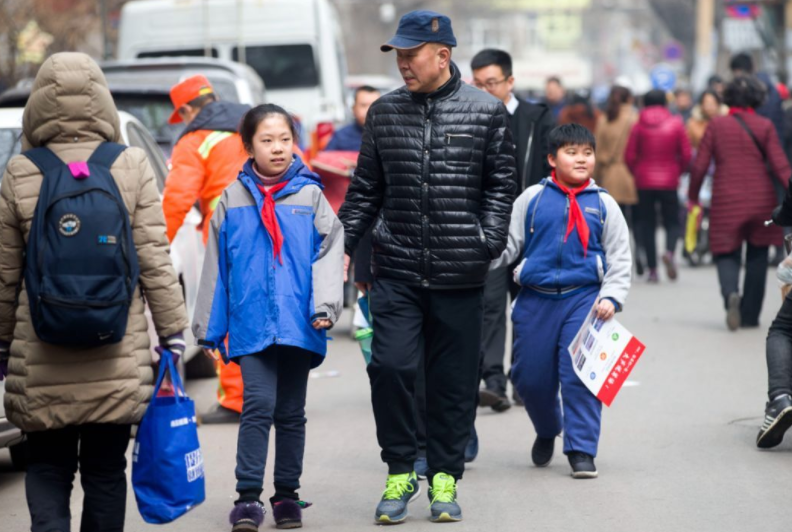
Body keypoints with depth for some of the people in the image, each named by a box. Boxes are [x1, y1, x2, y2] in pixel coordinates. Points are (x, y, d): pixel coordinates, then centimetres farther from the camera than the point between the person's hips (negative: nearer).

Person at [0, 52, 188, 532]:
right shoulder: (132, 168, -3)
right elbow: (155, 263, -4)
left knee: (47, 469, 9)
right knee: (105, 471, 11)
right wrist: (173, 332, 4)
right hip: (119, 364, 0)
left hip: (41, 365, 0)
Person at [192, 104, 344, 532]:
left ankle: (287, 495, 21)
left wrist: (324, 306, -16)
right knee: (258, 404, -12)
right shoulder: (233, 200, 5)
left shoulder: (310, 196, 3)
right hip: (251, 324, -1)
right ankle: (248, 497, -8)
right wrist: (208, 328, 9)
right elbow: (216, 267, 8)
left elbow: (328, 254, -2)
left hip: (297, 326, 1)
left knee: (291, 412, 10)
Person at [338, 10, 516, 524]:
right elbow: (366, 188, 15)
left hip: (459, 274, -1)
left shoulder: (487, 112, 1)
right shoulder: (385, 112, 9)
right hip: (396, 270, 2)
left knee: (453, 380, 5)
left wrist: (489, 245, -7)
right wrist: (343, 244, 7)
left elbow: (501, 185, 4)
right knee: (390, 366, -9)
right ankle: (400, 471, 8)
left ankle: (444, 477, 18)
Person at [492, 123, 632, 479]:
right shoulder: (532, 198, 5)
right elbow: (508, 245, 7)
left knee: (580, 375, -10)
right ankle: (547, 432, 35)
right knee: (530, 377, 7)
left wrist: (611, 297, -6)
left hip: (583, 298, -1)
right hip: (536, 299, 1)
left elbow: (620, 259, 8)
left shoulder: (603, 204, 5)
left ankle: (581, 450, -1)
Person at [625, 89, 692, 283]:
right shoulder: (676, 124, -1)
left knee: (647, 224, 7)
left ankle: (652, 269, 1)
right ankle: (670, 251, -23)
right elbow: (686, 154, -3)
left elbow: (629, 156, -3)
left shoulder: (639, 126, -1)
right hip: (669, 181, 0)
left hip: (644, 182, 0)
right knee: (672, 221, 8)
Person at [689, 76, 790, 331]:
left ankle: (731, 293, -24)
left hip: (726, 204, 0)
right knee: (757, 257, 13)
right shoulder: (764, 126, -2)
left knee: (726, 254, 7)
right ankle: (750, 315, 13)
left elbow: (700, 165, -1)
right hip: (761, 201, 0)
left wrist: (693, 196, 10)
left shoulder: (717, 125, -1)